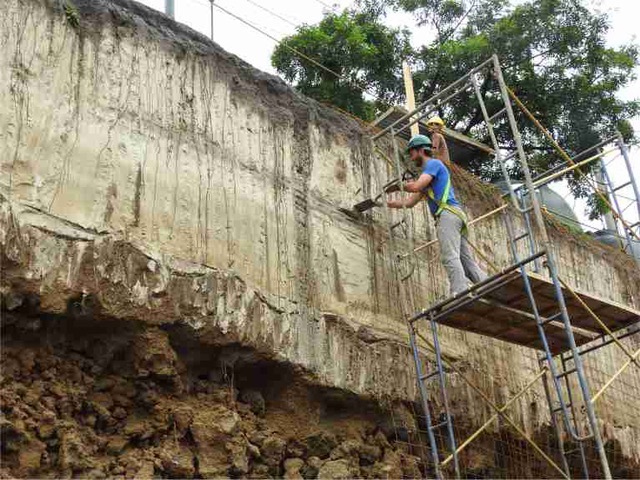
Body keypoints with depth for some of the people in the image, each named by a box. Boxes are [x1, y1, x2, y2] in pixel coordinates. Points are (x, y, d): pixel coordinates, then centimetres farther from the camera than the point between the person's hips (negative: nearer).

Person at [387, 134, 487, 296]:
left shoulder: (434, 163, 4)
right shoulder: (427, 175, 32)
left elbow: (416, 186, -11)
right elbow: (410, 202, 31)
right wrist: (392, 203, 22)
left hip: (448, 213, -10)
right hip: (455, 216, 10)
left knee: (450, 257, -21)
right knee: (467, 261, 1)